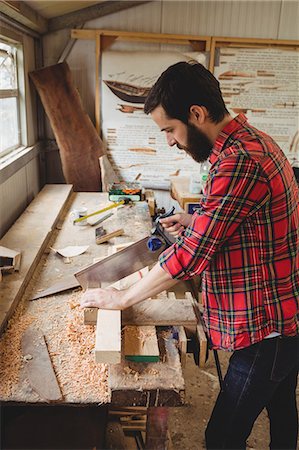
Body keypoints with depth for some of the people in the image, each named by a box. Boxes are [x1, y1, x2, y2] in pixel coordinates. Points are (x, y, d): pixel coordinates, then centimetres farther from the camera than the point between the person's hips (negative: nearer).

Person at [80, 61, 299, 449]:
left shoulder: (240, 161, -27)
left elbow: (192, 254, -27)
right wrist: (196, 220, 6)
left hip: (266, 327, -10)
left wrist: (121, 298, -15)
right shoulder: (252, 142, 6)